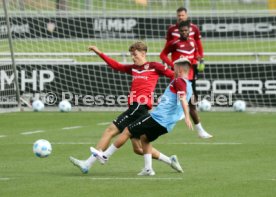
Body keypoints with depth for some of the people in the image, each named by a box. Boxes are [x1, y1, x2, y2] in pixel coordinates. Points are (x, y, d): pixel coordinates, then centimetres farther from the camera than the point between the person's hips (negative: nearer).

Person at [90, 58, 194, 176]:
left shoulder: (179, 81, -11)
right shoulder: (188, 86, 16)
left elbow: (183, 98, -25)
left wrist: (187, 117, -37)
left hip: (157, 117, -9)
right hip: (167, 125, 9)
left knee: (127, 131, 2)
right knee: (144, 138, 28)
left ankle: (105, 156, 11)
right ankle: (148, 169, 15)